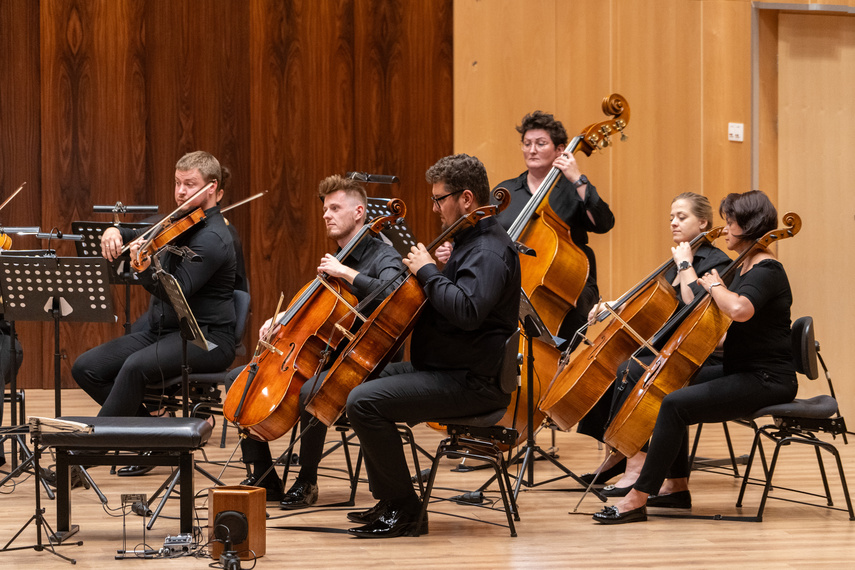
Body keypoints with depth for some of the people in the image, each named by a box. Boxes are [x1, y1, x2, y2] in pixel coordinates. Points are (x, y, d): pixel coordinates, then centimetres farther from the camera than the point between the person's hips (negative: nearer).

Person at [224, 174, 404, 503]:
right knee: (238, 378, 0)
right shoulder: (334, 260, 17)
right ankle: (263, 478, 0)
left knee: (309, 391, -39)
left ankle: (307, 482, -18)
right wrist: (283, 318, 9)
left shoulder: (383, 257, -8)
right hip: (320, 358, 9)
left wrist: (347, 273, -26)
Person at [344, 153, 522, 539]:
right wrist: (429, 271, 11)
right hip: (449, 370, 12)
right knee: (364, 378, 22)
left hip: (471, 383, -12)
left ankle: (405, 510, -12)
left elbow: (467, 310, -34)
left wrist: (428, 272, -21)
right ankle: (388, 500, 21)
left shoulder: (490, 251, -18)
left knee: (363, 402, -22)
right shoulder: (471, 242, 17)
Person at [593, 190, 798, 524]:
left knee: (675, 405, -23)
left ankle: (637, 498, -23)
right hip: (741, 374, 11)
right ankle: (677, 486, 18)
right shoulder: (746, 268, 16)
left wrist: (715, 286, -19)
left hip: (766, 381, -11)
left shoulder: (767, 271, -15)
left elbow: (739, 309, -37)